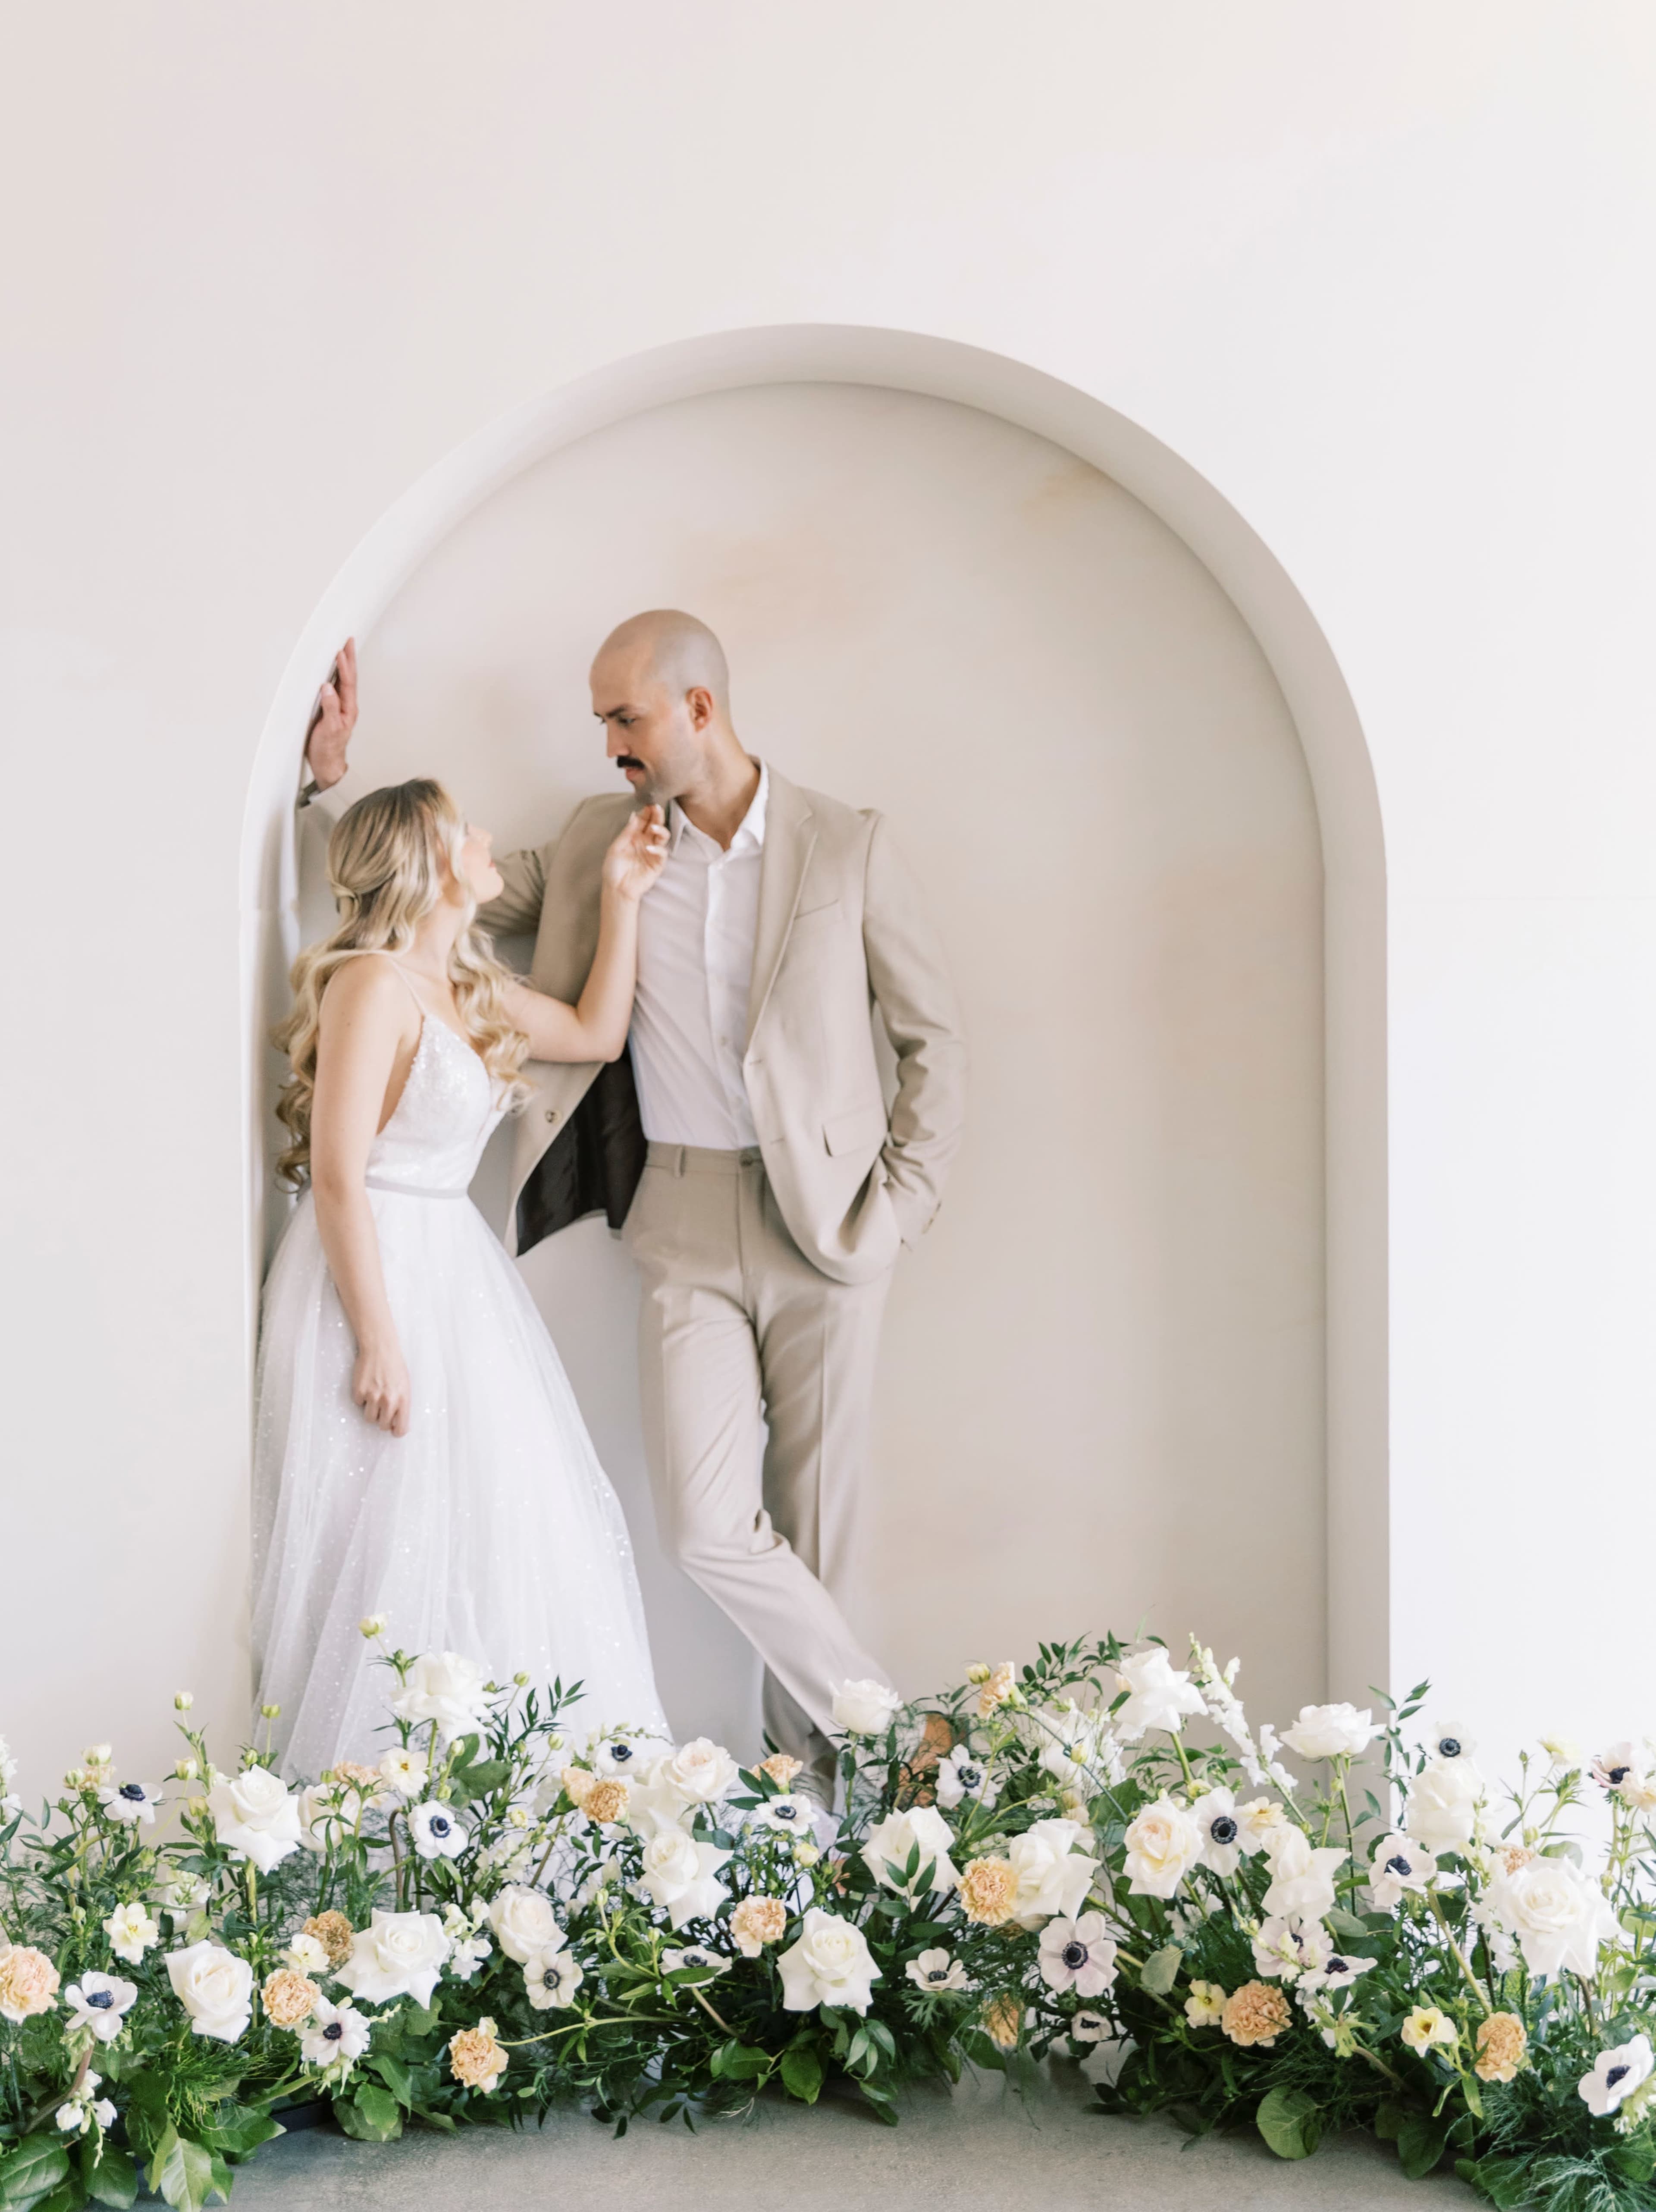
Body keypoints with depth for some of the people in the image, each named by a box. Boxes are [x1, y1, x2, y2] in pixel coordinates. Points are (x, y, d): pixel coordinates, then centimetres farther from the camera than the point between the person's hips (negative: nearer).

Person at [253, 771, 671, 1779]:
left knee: (496, 1531, 12)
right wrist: (379, 1342, -21)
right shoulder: (374, 983, -16)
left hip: (457, 1271, 10)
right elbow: (337, 1175, -19)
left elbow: (597, 1033, 24)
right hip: (381, 1272, -9)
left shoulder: (468, 986, 11)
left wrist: (622, 896, 17)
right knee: (396, 1538, -3)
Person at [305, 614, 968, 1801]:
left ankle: (818, 1760, 20)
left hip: (823, 1220, -2)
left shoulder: (847, 847, -2)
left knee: (817, 1526, 3)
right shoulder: (597, 843, 7)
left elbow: (937, 1037, 3)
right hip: (685, 1223, 2)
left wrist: (900, 1205, -2)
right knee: (707, 1524, -8)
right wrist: (335, 773, 4)